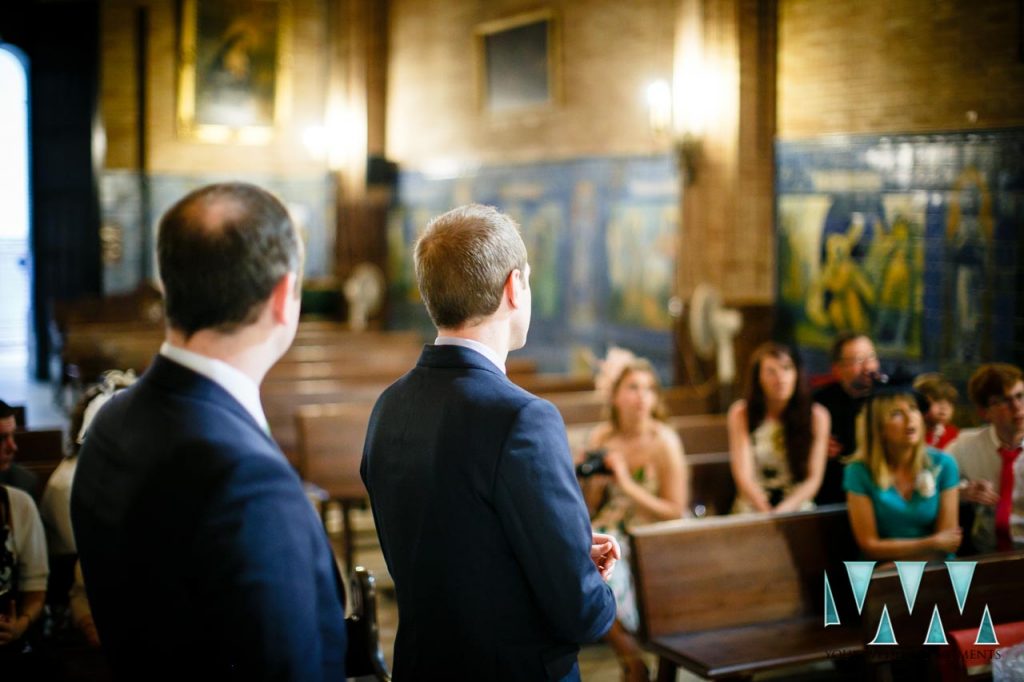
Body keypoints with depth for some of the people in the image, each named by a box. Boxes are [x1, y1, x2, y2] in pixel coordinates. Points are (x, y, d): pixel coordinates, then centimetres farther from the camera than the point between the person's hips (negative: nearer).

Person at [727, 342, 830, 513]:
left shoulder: (817, 416, 1)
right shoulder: (741, 414, -1)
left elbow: (813, 479, 0)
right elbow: (744, 476, -7)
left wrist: (783, 509, -16)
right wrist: (769, 514, -22)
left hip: (798, 507, 1)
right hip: (751, 509, 0)